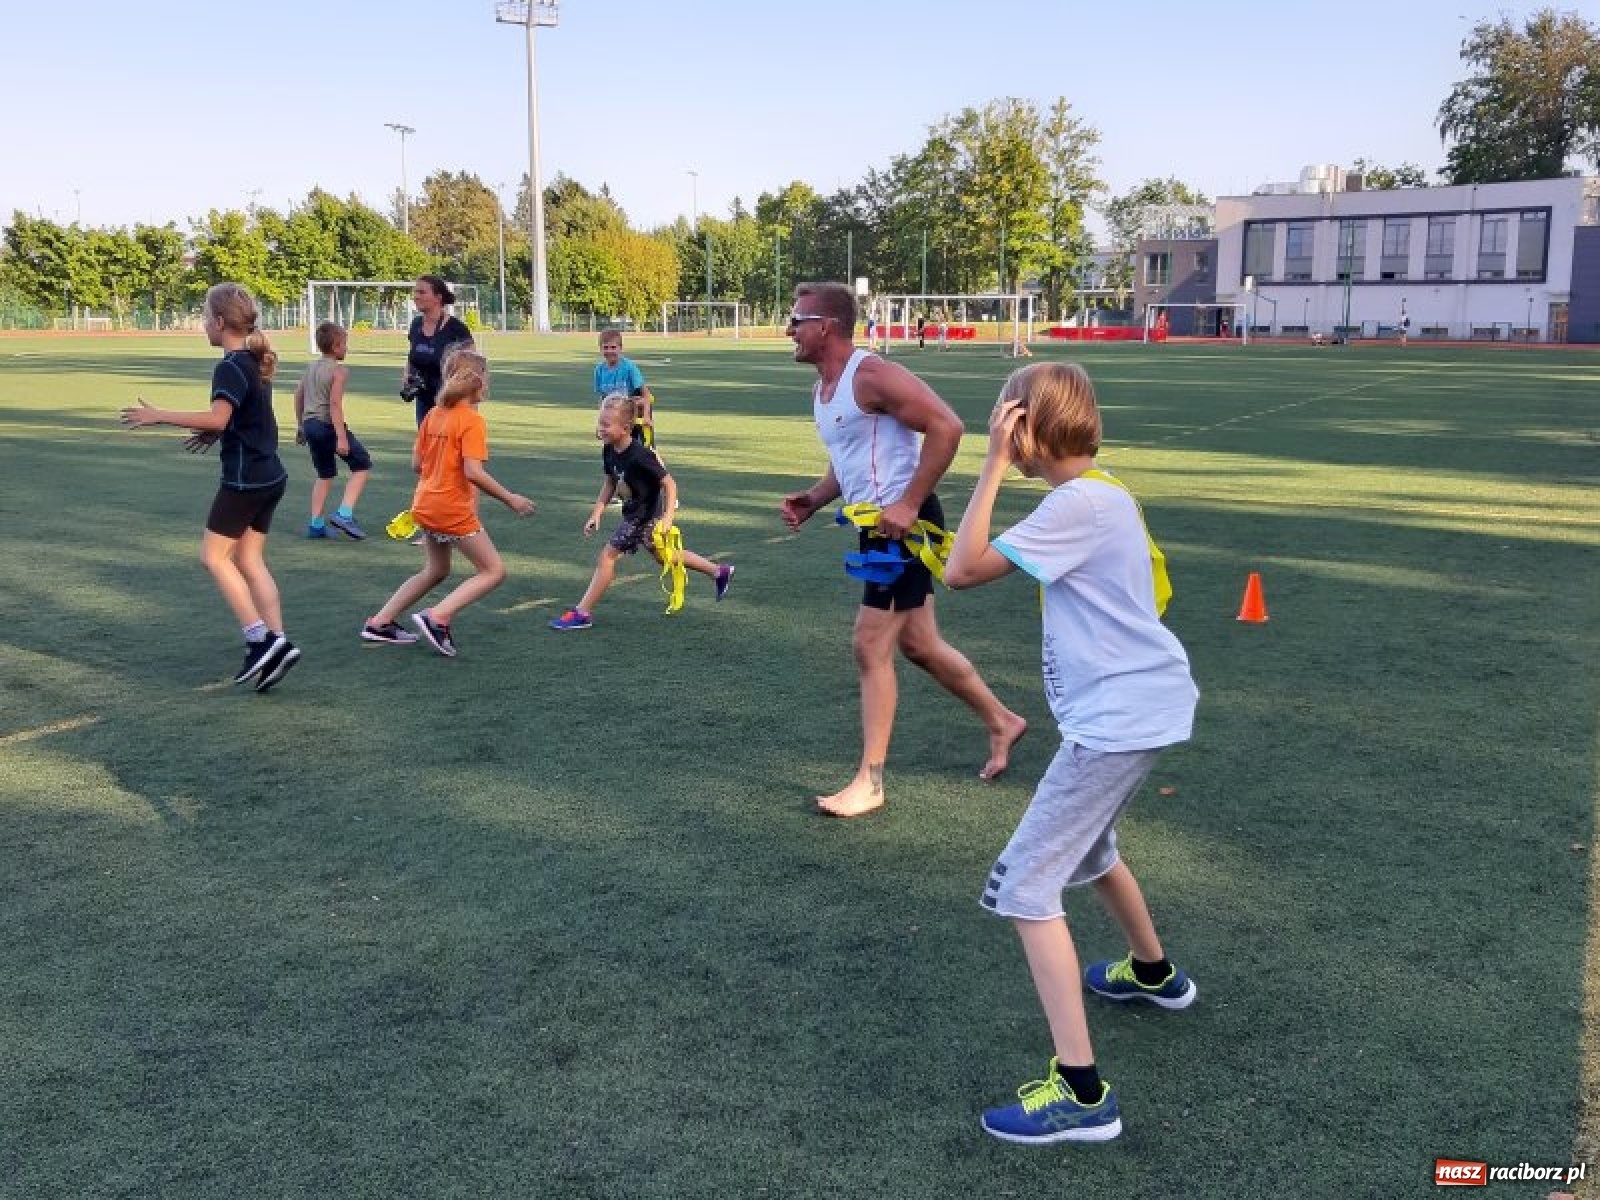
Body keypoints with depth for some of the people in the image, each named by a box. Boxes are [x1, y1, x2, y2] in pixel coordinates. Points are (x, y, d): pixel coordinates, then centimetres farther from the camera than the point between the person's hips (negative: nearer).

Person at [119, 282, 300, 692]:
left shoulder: (230, 368, -16)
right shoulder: (255, 362, 12)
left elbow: (217, 417, -31)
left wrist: (159, 416, -24)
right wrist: (217, 434, 15)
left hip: (245, 479, -9)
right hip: (269, 476, 9)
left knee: (214, 556, -1)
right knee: (249, 559, 10)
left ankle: (260, 639, -5)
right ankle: (276, 641, 5)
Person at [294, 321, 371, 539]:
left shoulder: (312, 367, 14)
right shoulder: (339, 370, -10)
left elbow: (298, 396, 19)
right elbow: (335, 403, -19)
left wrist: (301, 427, 29)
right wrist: (341, 437, -21)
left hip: (310, 423, 8)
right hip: (329, 425, -8)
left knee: (325, 474, 20)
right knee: (362, 464, 4)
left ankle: (316, 525, 17)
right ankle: (344, 514, -8)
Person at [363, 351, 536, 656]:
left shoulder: (434, 415, 7)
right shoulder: (473, 420, -16)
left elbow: (416, 464, 9)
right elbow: (473, 472, -24)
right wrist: (510, 499, -17)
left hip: (425, 505, 9)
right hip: (454, 510, -8)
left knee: (436, 570, 26)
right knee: (494, 571, 1)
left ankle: (379, 623, 26)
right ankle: (438, 617, -11)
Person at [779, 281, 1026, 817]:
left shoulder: (871, 376, -18)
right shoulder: (823, 388, 12)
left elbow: (946, 427, -24)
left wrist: (908, 504, -25)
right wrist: (813, 500, 6)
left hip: (903, 523, -10)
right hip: (878, 524, 10)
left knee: (871, 647, -6)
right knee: (917, 642, 18)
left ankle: (868, 783, 6)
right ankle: (1002, 721, 37)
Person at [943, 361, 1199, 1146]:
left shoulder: (1079, 504, -19)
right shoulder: (1102, 493, 11)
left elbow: (963, 570, -22)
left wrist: (994, 465, -18)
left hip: (1118, 718, -10)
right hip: (1139, 704, 10)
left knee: (1025, 887, -9)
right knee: (1085, 846, 31)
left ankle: (1081, 1094, -8)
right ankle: (1155, 974, 54)